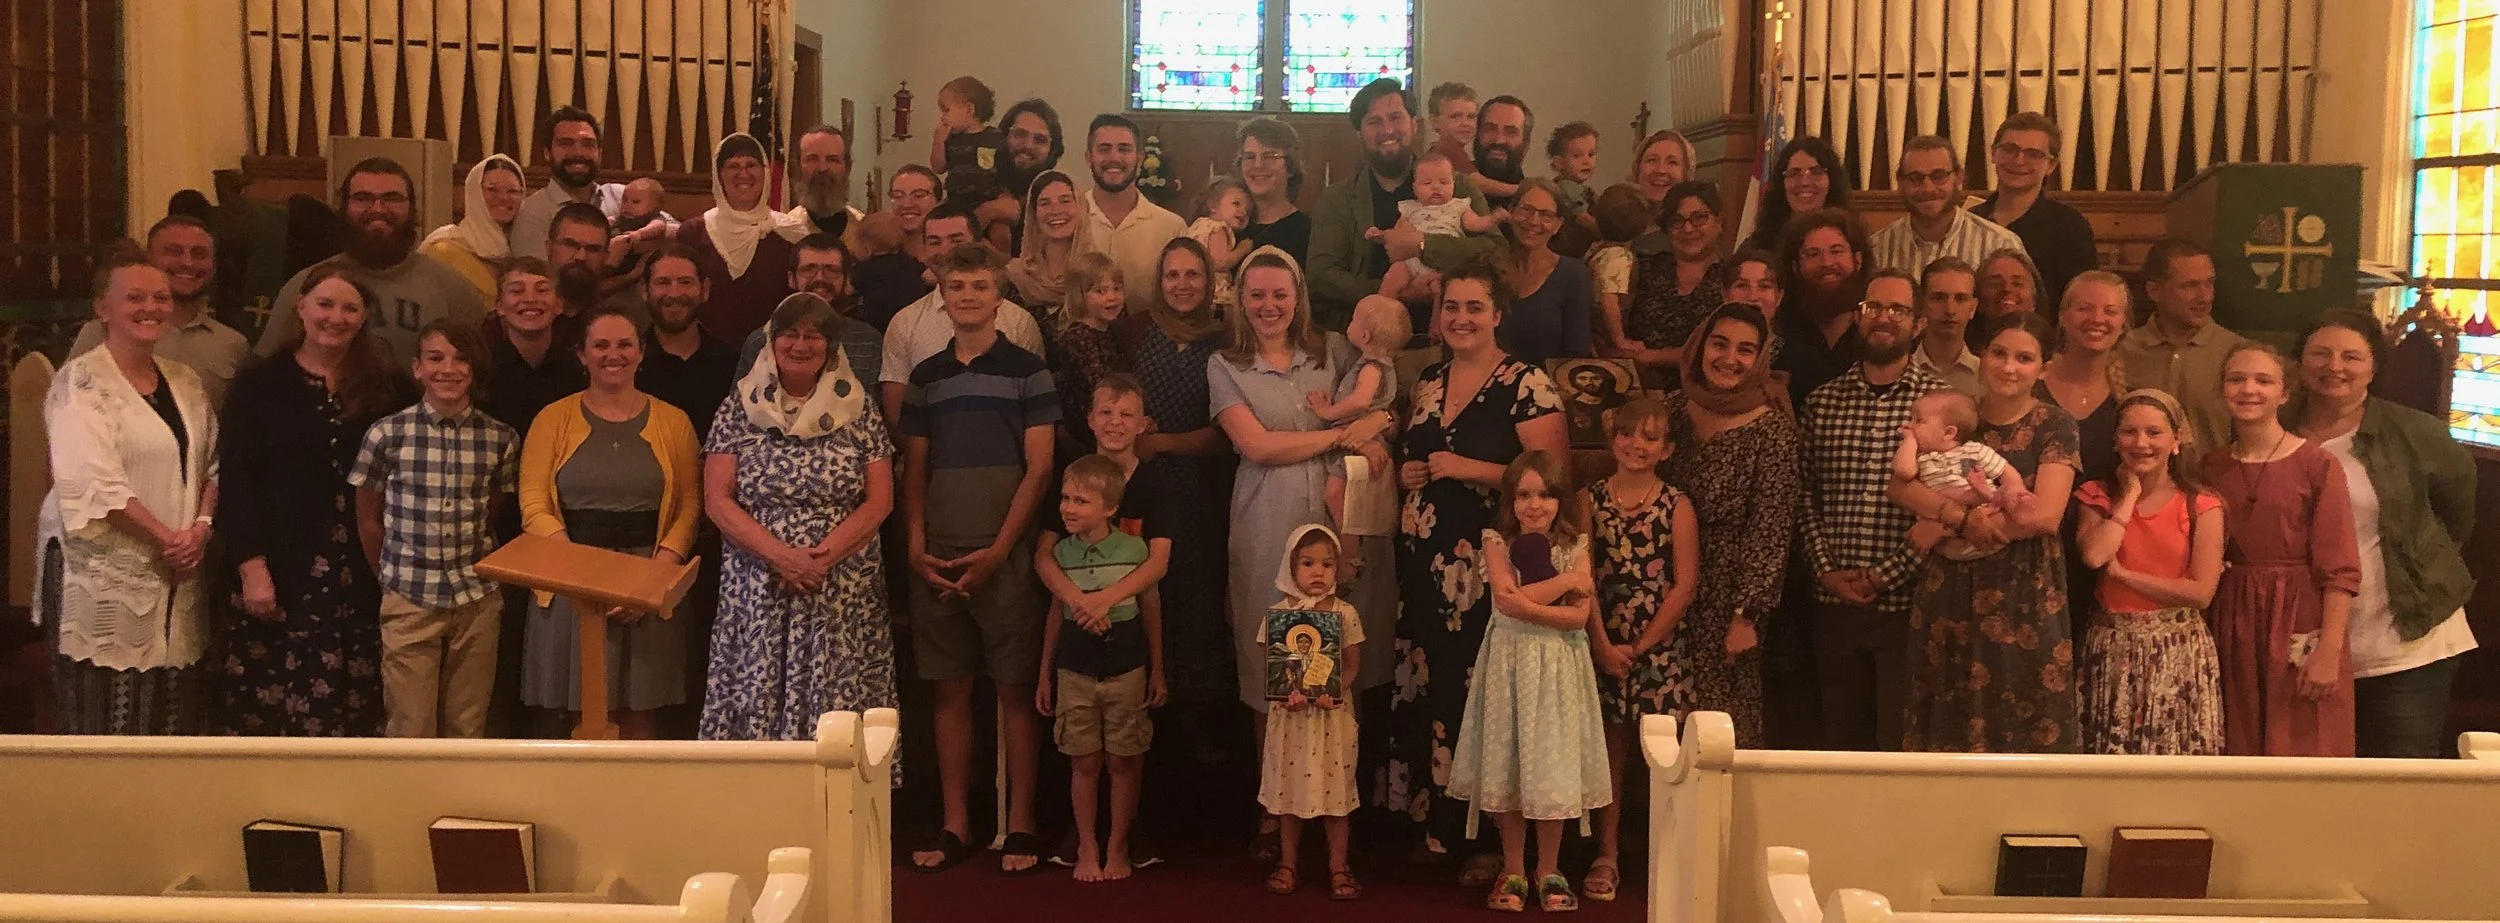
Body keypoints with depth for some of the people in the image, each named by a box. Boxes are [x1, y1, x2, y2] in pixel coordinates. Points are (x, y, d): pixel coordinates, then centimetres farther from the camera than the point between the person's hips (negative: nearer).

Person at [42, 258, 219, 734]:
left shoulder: (184, 382, 14)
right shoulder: (81, 382, -5)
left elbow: (212, 464, 13)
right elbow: (94, 481, -15)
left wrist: (201, 527, -5)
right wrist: (165, 538, -13)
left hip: (175, 571, 6)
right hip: (103, 572, -6)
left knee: (173, 716, 4)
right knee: (107, 719, -5)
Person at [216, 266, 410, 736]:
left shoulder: (385, 390, 8)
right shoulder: (261, 386, 3)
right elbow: (235, 483, -2)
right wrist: (252, 567, -10)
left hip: (360, 578, 2)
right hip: (280, 575, -1)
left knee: (353, 711, 1)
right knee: (269, 709, -1)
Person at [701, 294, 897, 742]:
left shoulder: (857, 408, 7)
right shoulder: (739, 407, 7)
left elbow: (880, 500, 2)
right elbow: (716, 500, 1)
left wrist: (825, 555, -11)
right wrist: (780, 555, -12)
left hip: (844, 596, 0)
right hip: (758, 592, 0)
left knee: (838, 722, -5)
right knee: (757, 705, -4)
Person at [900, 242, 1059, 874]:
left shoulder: (1026, 370, 1)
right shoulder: (926, 376, 13)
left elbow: (1038, 468, -3)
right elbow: (914, 471, 13)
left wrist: (999, 550, -10)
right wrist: (916, 549, 0)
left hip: (1003, 556, -3)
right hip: (937, 561, 4)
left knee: (1014, 688, -1)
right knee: (950, 689, 6)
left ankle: (1019, 824, 7)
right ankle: (955, 825, 13)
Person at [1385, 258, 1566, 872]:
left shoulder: (1526, 385, -6)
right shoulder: (1426, 384, 15)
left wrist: (1469, 469, -15)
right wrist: (1406, 474, 7)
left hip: (1487, 565, -6)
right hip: (1424, 561, 6)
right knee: (1423, 688, 6)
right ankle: (1430, 820, 19)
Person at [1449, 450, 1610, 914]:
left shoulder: (1575, 546, 0)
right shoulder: (1497, 542, 0)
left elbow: (1579, 617, -10)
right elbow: (1505, 598, -17)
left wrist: (1524, 604, -16)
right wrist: (1566, 581, -14)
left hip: (1558, 665, 0)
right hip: (1509, 662, 0)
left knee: (1553, 767, 3)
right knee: (1507, 767, 5)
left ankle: (1548, 871, 18)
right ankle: (1513, 871, 17)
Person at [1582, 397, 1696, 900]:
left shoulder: (1676, 506, -1)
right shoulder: (1589, 500, 3)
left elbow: (1684, 585, -5)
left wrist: (1641, 646, -9)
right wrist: (1603, 646, -9)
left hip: (1658, 646, -1)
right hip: (1602, 643, 1)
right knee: (1609, 748, 6)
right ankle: (1607, 855, 13)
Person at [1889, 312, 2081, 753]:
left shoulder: (2054, 427, -2)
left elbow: (2044, 515, -14)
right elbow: (1899, 485, -3)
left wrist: (1942, 526, -11)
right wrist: (1960, 517, -21)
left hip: (2025, 596, -3)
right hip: (1951, 591, 3)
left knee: (2026, 728, -1)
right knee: (1949, 726, 6)